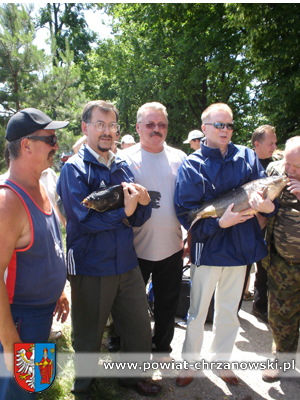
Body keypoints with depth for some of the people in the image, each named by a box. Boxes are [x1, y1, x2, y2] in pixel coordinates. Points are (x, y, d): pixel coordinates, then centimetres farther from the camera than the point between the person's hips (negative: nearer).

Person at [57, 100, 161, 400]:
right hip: (90, 270, -5)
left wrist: (143, 201, -14)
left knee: (140, 329, 17)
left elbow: (138, 219, 7)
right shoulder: (73, 168, -8)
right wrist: (124, 212, -15)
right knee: (88, 337, 13)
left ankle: (132, 375, 44)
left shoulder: (123, 167, 8)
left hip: (127, 265, 5)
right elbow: (84, 219, -19)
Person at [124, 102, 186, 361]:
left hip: (172, 247, 3)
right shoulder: (127, 159, -4)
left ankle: (162, 348, 41)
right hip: (137, 248, -2)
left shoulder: (179, 158, 5)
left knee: (168, 303, 17)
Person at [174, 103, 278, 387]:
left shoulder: (246, 157, 2)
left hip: (240, 246, 4)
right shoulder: (192, 165, -8)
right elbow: (185, 211, -14)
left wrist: (268, 205, -22)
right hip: (208, 248, -3)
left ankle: (221, 360, 43)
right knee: (197, 312, 12)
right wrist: (219, 223, -26)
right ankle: (190, 362, 36)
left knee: (229, 312, 20)